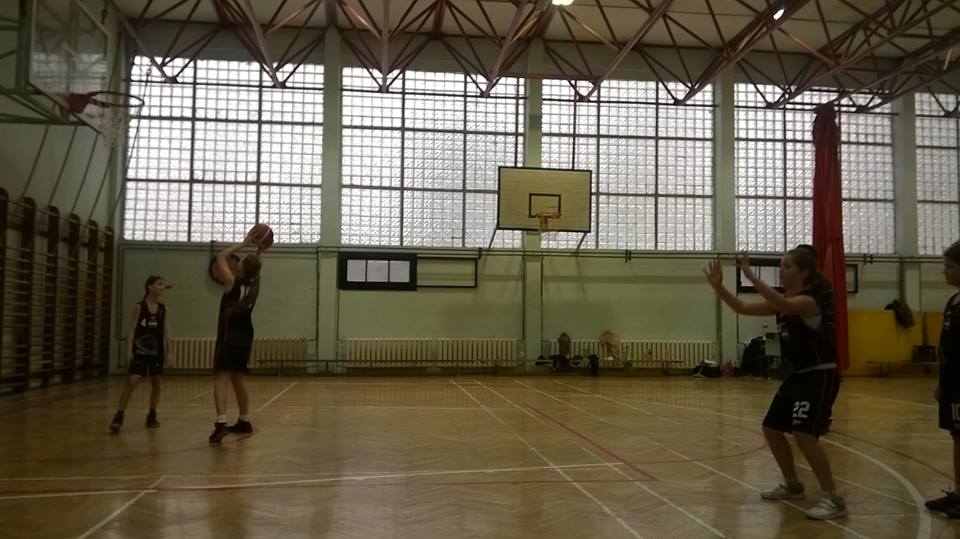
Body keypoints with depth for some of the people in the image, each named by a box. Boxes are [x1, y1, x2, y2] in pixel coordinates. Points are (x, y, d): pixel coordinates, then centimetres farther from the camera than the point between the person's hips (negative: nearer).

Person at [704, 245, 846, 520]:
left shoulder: (810, 300, -19)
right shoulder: (784, 300, 7)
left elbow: (784, 306, -41)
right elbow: (743, 308, 4)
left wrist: (752, 277, -43)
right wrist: (719, 287, -10)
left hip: (819, 376, -10)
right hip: (796, 375, 10)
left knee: (804, 434, -22)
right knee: (771, 428, 13)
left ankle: (833, 499, -10)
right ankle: (792, 485, 31)